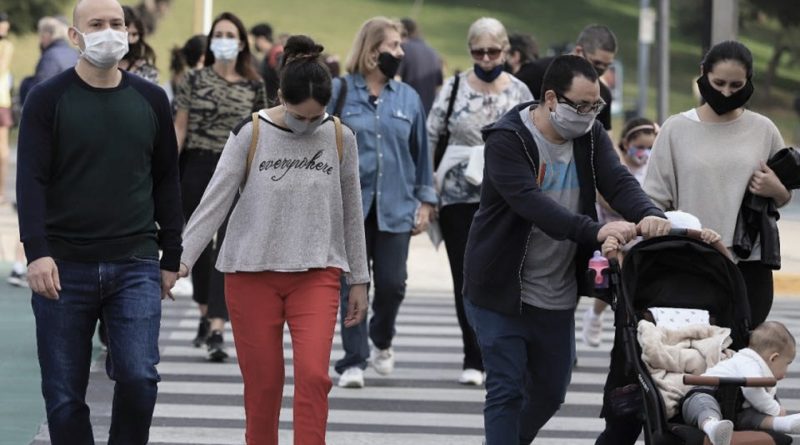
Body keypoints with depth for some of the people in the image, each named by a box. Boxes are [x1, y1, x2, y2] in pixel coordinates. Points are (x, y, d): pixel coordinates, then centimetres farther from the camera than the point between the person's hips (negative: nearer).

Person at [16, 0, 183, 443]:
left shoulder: (151, 100, 9)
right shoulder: (48, 99, 0)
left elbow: (167, 182, 14)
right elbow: (31, 181, -7)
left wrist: (171, 258, 11)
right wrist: (37, 251, -19)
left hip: (135, 266, 1)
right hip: (64, 268, -1)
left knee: (139, 376, -12)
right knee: (64, 394, 3)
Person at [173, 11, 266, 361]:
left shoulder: (254, 86, 3)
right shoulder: (195, 80, 3)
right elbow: (179, 128, 2)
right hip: (197, 170, 1)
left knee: (228, 250, -10)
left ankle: (217, 330, -14)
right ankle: (205, 316, 30)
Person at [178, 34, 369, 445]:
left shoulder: (339, 138, 2)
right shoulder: (251, 135, -4)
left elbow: (351, 212, 10)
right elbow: (215, 200, -6)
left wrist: (359, 280, 12)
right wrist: (182, 258, -16)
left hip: (316, 274, 1)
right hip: (252, 272, -1)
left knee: (313, 374, -16)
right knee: (262, 382, 2)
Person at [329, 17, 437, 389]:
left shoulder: (408, 98, 9)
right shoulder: (339, 92, 0)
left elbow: (420, 153, 12)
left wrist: (424, 201, 9)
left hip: (395, 207, 2)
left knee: (392, 284, 2)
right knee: (353, 286, -2)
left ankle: (382, 342, 30)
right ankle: (353, 361, 4)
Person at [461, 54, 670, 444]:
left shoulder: (590, 136, 3)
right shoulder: (507, 139, -17)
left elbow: (619, 182, -11)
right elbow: (531, 203, -32)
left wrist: (649, 214, -34)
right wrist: (594, 231, -44)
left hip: (558, 297, 6)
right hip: (500, 292, -6)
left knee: (549, 393, 15)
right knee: (506, 390, -7)